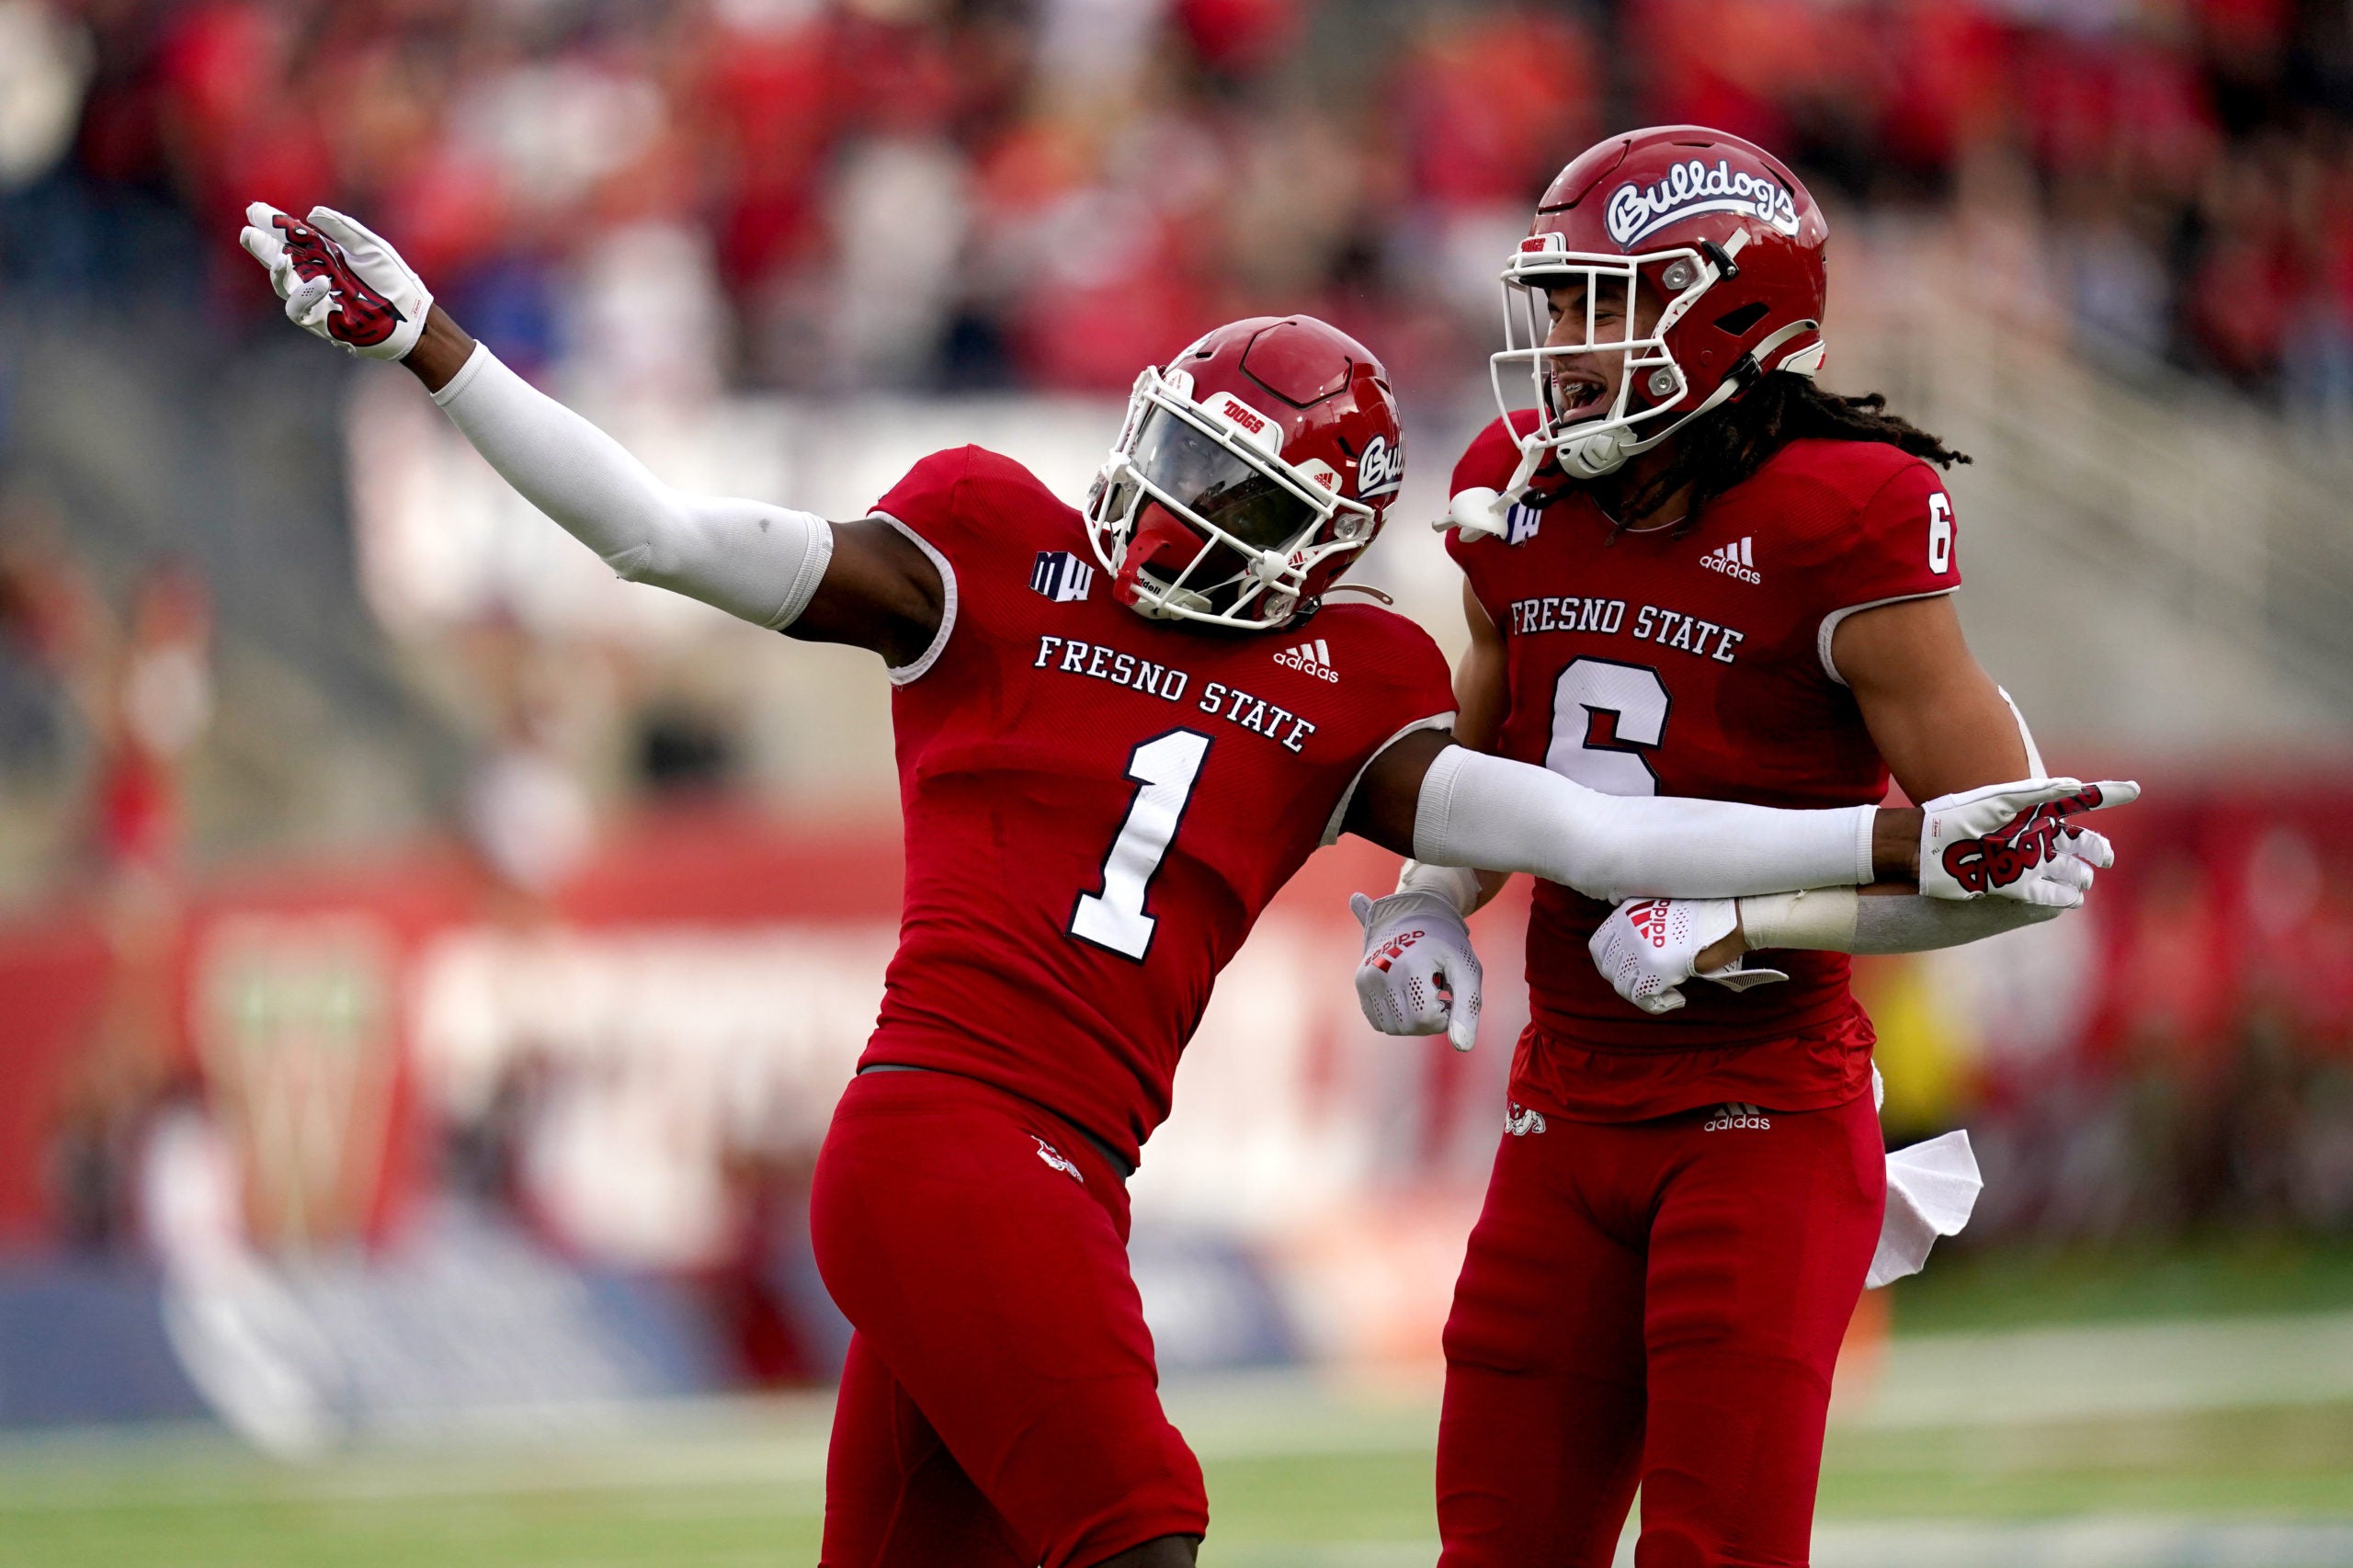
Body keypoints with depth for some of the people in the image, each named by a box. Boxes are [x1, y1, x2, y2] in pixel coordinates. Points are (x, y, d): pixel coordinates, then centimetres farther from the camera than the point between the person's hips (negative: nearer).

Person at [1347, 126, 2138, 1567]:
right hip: (1569, 1112, 6)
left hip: (1765, 1120, -6)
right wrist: (1428, 905, 3)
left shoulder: (1834, 540, -15)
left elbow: (2019, 857, -14)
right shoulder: (1527, 509, 5)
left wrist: (1735, 924, -19)